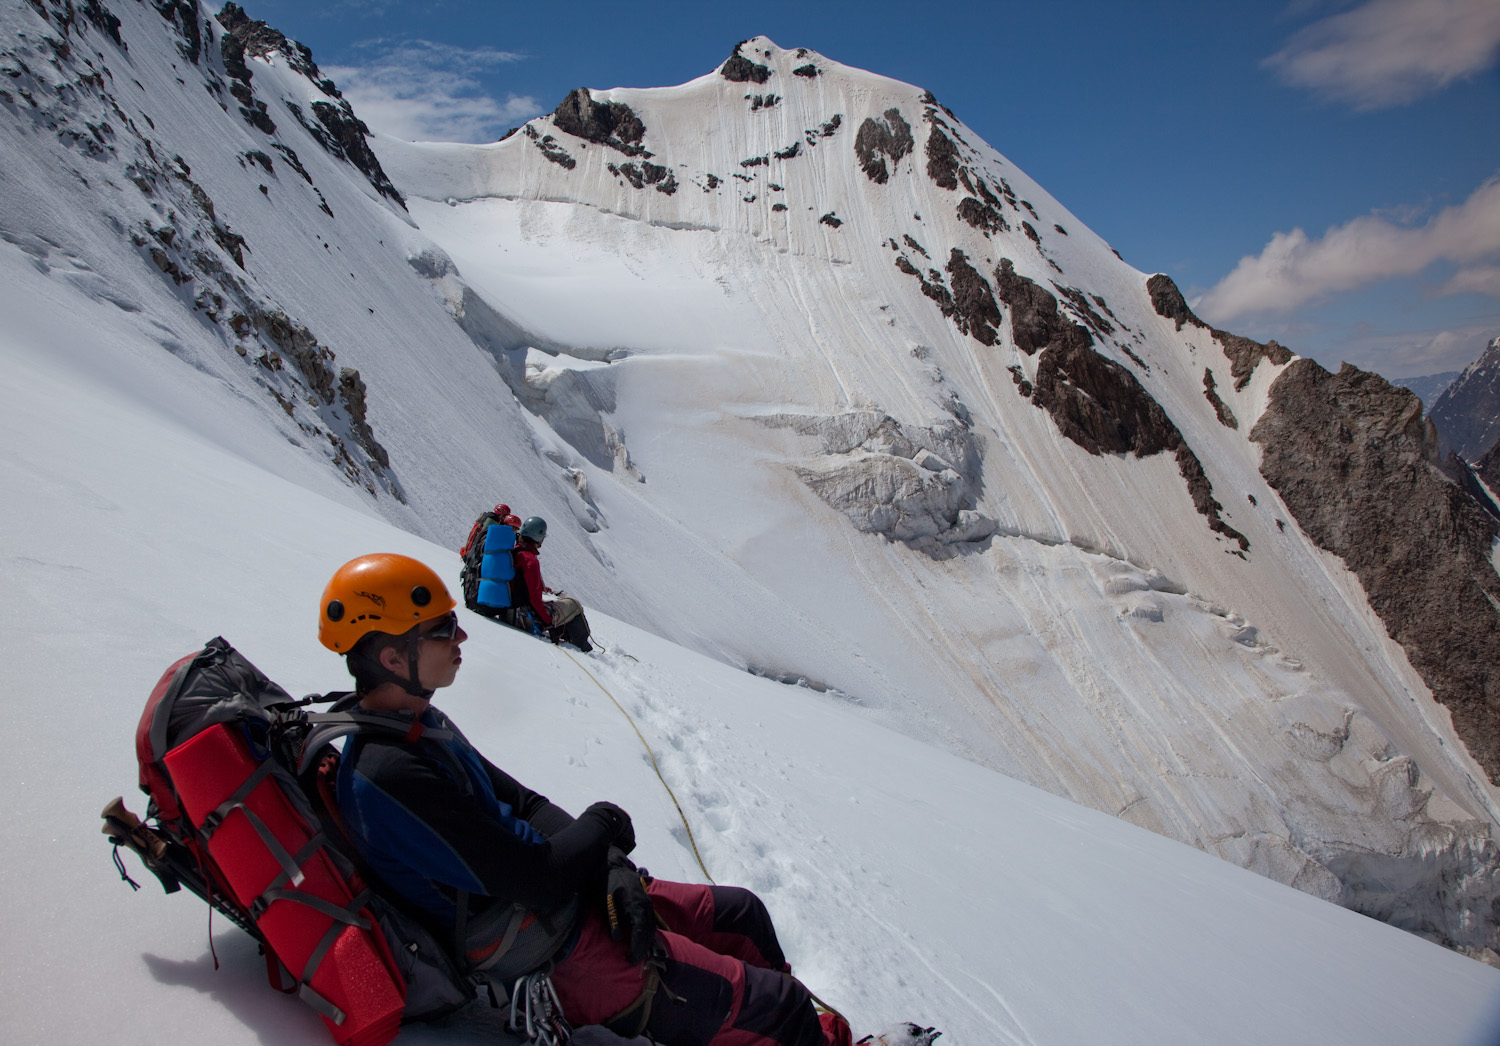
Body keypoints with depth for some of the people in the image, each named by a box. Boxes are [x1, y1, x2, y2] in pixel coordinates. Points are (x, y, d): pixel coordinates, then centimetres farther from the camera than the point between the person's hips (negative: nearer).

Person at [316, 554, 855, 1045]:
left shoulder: (418, 722, 2)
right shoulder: (387, 776, -29)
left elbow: (521, 804, 6)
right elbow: (537, 880, -27)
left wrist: (610, 868, -8)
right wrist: (604, 823, -7)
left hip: (572, 899, 9)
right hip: (554, 958, -9)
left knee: (743, 914, 17)